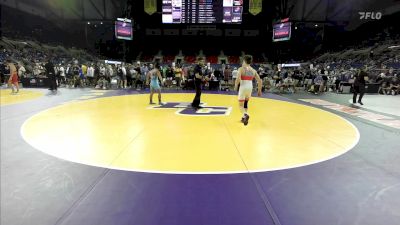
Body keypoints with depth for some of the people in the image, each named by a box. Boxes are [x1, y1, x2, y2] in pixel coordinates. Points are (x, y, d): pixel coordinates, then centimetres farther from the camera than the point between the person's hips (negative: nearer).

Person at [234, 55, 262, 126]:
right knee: (246, 102, 25)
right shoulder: (253, 70, 9)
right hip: (250, 87, 5)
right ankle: (244, 117, 31)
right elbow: (260, 81, 7)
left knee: (241, 105, 4)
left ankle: (245, 115, -25)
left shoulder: (241, 69, -5)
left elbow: (238, 79, -19)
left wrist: (236, 86, -2)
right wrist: (259, 90, 14)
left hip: (243, 87, -5)